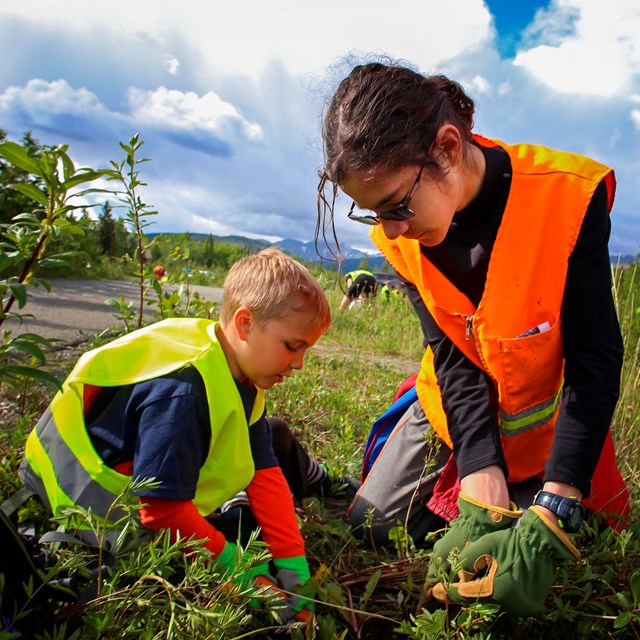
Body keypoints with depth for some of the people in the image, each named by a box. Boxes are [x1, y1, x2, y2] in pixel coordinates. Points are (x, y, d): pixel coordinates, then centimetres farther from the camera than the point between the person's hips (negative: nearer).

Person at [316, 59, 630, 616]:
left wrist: (553, 513, -35)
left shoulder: (568, 198, -29)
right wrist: (483, 487, -31)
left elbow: (595, 360, -27)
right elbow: (453, 358, -19)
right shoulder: (400, 235, -16)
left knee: (518, 586, 1)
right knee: (369, 525, 7)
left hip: (543, 417, -3)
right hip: (454, 404, 4)